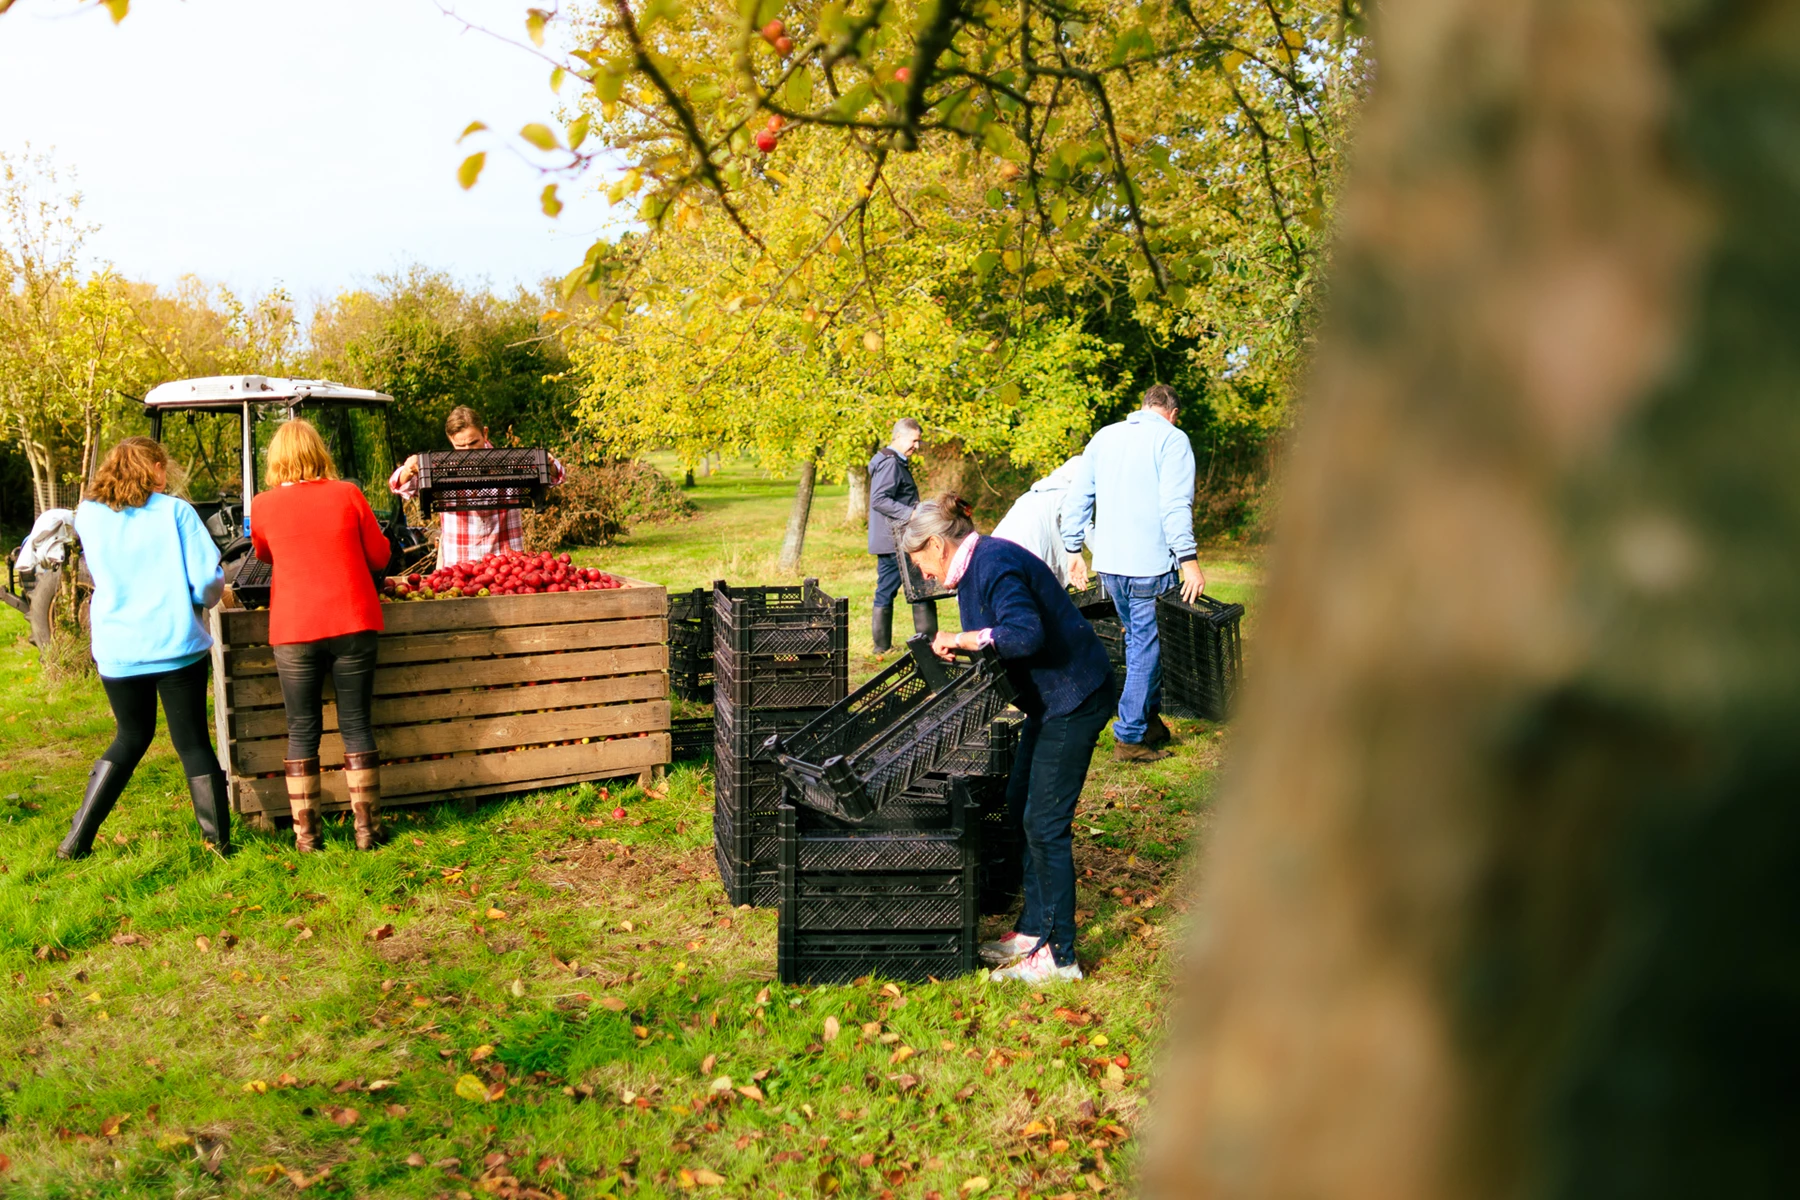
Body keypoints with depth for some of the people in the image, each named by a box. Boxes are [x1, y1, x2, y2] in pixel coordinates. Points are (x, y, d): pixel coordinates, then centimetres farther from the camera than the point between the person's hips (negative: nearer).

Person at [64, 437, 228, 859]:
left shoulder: (88, 516, 4)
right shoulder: (175, 512, -6)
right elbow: (207, 582, -11)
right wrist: (209, 594, 11)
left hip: (116, 651, 3)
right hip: (177, 645, -3)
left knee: (131, 738, 21)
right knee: (193, 742, 7)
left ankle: (77, 840, 20)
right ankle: (220, 841, 8)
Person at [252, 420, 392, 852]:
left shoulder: (265, 505, 0)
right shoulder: (348, 495, -1)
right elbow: (379, 556, 7)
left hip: (294, 631, 0)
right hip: (353, 625, 0)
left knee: (302, 731, 8)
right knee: (356, 726, 7)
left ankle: (305, 833, 11)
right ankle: (365, 827, 10)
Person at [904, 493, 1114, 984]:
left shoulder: (995, 565, -21)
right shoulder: (975, 564, 12)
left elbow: (1027, 633, -33)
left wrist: (965, 639, -24)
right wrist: (959, 644, 9)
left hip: (1074, 697, -11)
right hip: (1050, 696, 11)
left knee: (1045, 824, -7)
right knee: (1021, 805, 16)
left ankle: (1058, 955, 2)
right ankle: (1034, 929, 26)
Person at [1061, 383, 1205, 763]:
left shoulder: (1104, 437, 15)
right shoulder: (1171, 438, -5)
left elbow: (1077, 498, 15)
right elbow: (1175, 504, -16)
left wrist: (1073, 550, 20)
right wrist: (1189, 559, -18)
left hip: (1109, 564, 6)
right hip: (1150, 564, -6)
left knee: (1138, 639, 21)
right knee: (1148, 646, 2)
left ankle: (1149, 720, 27)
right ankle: (1130, 736, 4)